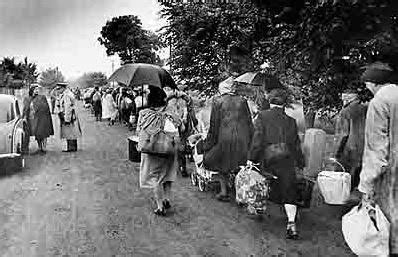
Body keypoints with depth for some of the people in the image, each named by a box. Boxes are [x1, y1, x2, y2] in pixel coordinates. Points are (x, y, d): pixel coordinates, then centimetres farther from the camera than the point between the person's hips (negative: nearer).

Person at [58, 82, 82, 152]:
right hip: (72, 115, 10)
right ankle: (73, 147, 19)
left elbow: (67, 108, -21)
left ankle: (71, 148, 3)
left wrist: (66, 119, -20)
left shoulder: (66, 95, -18)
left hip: (67, 115, -10)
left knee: (69, 132, -3)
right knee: (72, 133, 12)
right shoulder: (70, 94, 12)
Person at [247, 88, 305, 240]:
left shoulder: (262, 116, 1)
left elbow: (257, 139, -7)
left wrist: (251, 158, -3)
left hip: (268, 158, -1)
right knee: (289, 191, 0)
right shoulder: (291, 121, 10)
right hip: (286, 159, 1)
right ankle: (291, 223, -10)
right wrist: (300, 163, 21)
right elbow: (296, 144, 13)